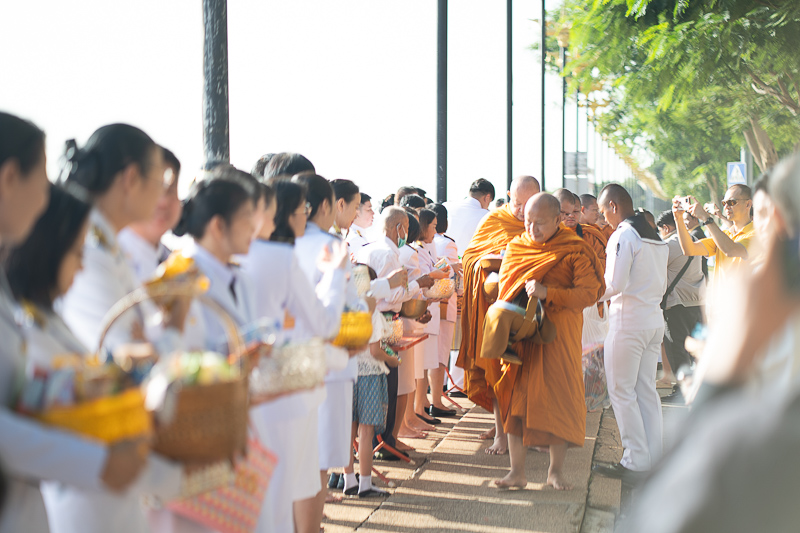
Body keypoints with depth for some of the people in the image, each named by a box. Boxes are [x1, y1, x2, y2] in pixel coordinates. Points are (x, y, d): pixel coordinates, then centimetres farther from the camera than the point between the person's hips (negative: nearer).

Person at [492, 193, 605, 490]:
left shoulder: (575, 251, -5)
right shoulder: (515, 247, 8)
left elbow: (589, 293, -14)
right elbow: (503, 286, 17)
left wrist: (547, 293, -24)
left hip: (559, 335, -3)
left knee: (559, 398, 1)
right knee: (516, 396, -1)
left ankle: (556, 470, 16)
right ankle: (517, 471, 6)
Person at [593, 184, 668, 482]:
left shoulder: (623, 236, -13)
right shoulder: (656, 238, 13)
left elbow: (614, 284, -20)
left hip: (628, 322, -8)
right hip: (655, 320, 8)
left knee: (622, 391, 0)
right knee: (646, 390, 12)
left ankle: (636, 462, 0)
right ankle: (653, 460, 14)